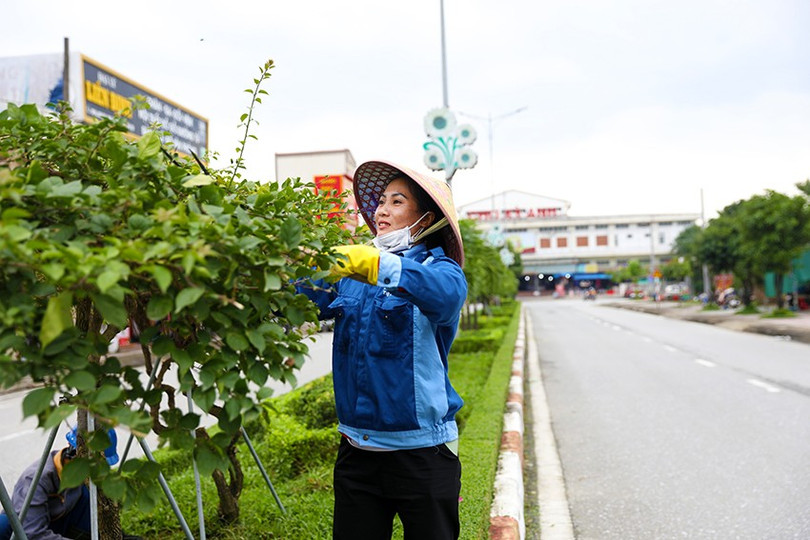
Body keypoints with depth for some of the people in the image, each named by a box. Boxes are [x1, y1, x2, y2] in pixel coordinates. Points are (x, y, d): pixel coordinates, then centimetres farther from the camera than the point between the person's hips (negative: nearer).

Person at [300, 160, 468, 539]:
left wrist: (378, 265, -40)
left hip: (422, 448, -4)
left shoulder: (437, 266, -4)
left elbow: (446, 293, -28)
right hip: (357, 447, 4)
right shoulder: (350, 270, 9)